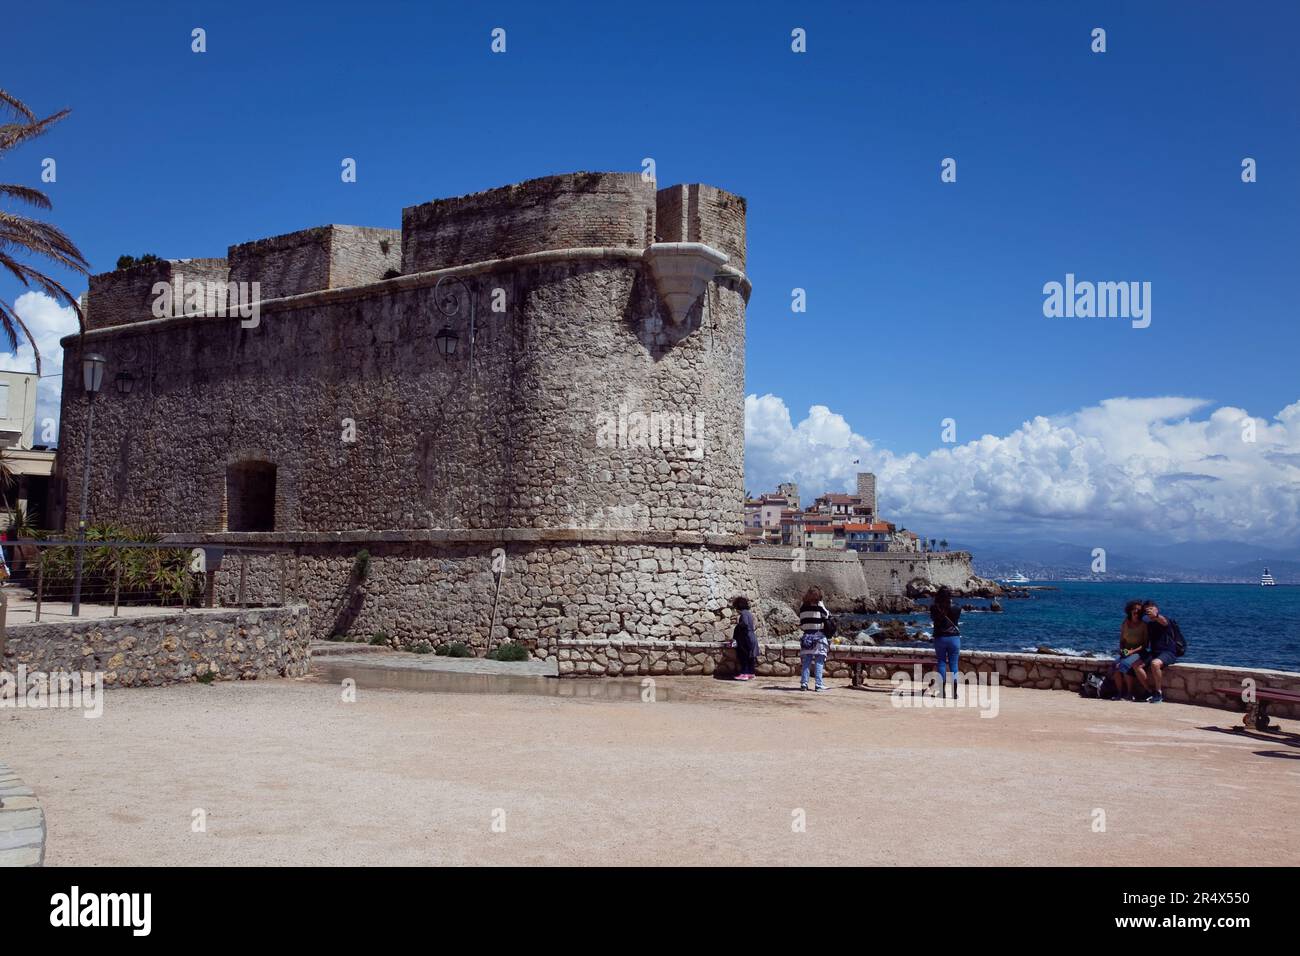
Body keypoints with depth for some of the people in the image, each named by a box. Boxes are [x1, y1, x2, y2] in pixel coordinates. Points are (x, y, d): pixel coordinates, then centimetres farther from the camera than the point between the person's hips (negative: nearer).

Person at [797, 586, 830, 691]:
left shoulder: (802, 607, 5)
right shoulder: (819, 605, -7)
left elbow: (800, 624, 6)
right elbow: (828, 616, -1)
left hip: (806, 636, 4)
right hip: (818, 635, -4)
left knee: (805, 662, 6)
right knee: (819, 662, -1)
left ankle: (804, 684, 3)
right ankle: (819, 685, -4)